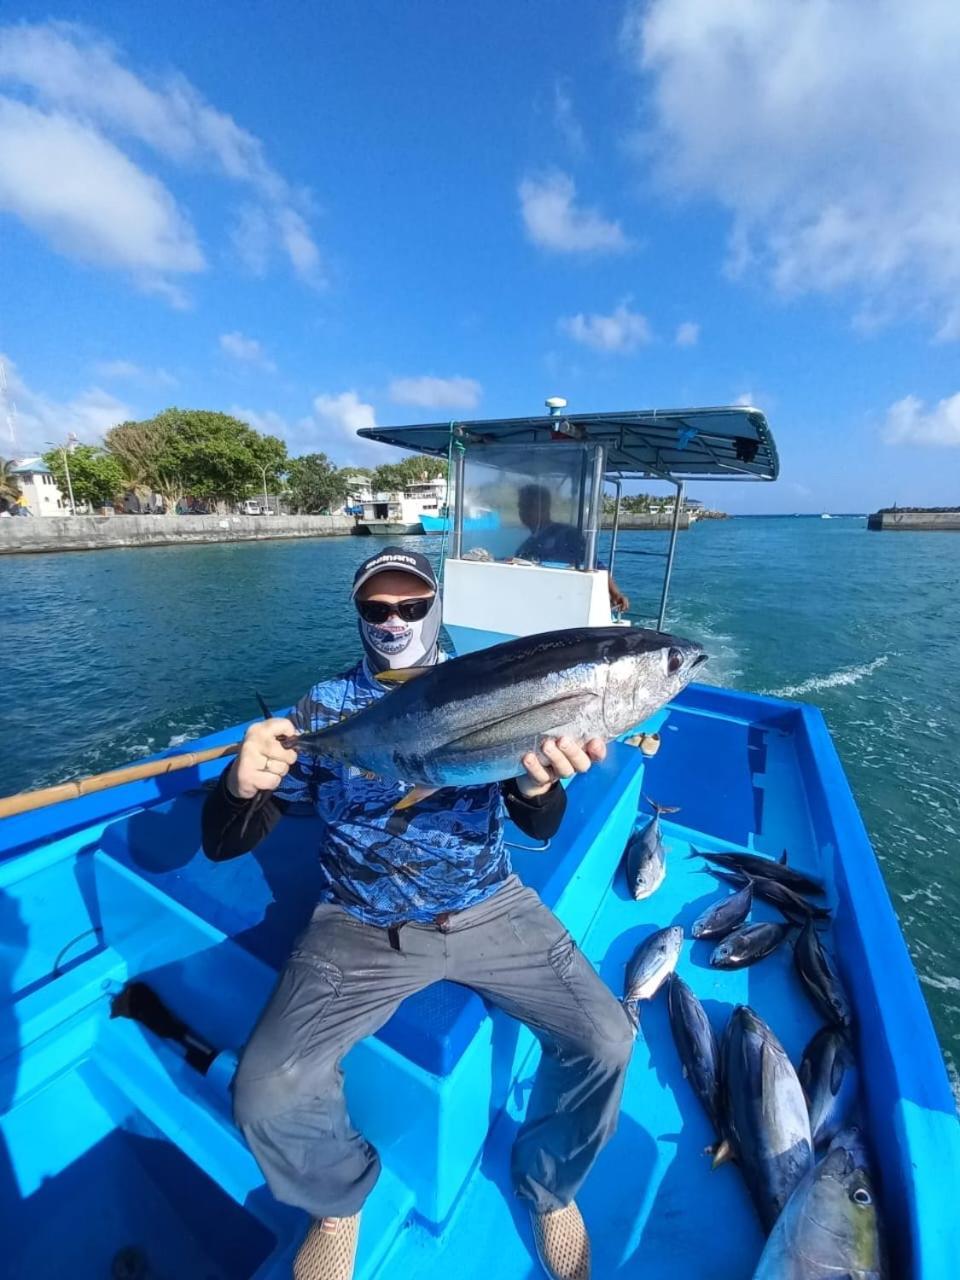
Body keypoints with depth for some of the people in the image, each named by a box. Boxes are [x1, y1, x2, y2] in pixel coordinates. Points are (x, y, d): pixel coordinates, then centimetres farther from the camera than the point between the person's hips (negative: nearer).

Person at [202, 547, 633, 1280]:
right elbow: (223, 844, -4)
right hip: (362, 927, 0)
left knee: (605, 1041, -10)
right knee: (267, 1095, -17)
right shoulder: (324, 708, -3)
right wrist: (241, 784, -27)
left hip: (489, 911, 1)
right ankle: (340, 1200, 20)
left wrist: (538, 784, -29)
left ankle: (549, 1187, 24)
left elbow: (540, 828, -5)